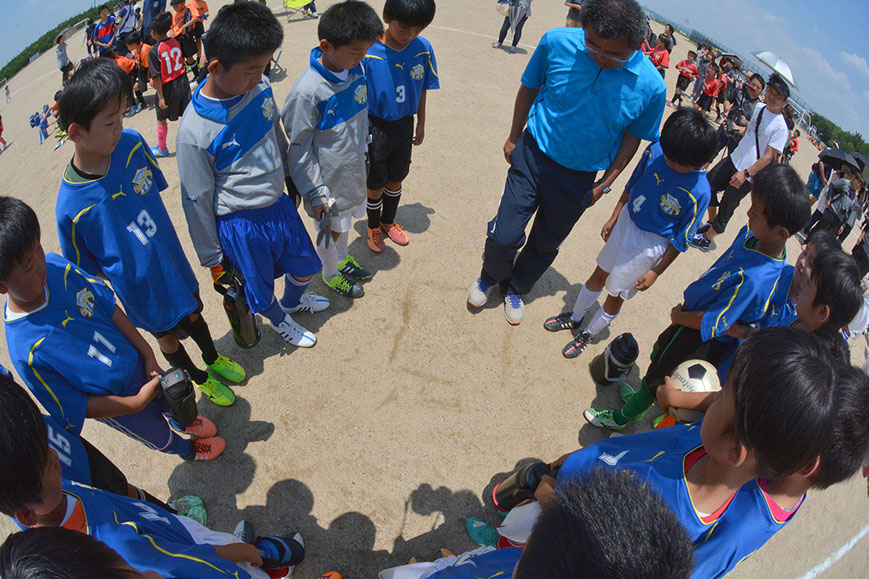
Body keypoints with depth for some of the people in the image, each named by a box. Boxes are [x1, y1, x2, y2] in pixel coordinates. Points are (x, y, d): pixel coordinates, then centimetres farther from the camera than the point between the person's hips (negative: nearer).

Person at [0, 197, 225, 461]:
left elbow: (109, 306, -9)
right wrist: (137, 402, -25)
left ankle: (184, 422, 69)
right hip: (115, 400, -4)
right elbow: (75, 408, -25)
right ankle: (187, 449, 62)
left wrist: (148, 355, -10)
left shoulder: (55, 266, -22)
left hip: (134, 361, 4)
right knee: (159, 435, 27)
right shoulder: (27, 354, -37)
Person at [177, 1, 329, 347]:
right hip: (240, 224, -5)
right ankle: (280, 322, 50)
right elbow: (197, 201, -14)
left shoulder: (260, 87, -9)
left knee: (305, 266, 23)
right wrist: (213, 259, -5)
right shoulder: (194, 131, -24)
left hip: (279, 204, 6)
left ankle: (294, 301, 58)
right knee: (260, 291, 15)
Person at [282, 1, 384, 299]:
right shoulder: (307, 91, -27)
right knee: (331, 230, 15)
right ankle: (331, 274, 43)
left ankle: (343, 258, 54)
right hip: (329, 180, -6)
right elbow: (299, 149, -19)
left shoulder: (357, 69, -7)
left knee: (346, 221, 27)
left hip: (354, 171, 6)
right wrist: (316, 194, -17)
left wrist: (366, 147, 19)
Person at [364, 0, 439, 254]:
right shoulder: (367, 51, -22)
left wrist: (421, 124, 12)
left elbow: (422, 90, 5)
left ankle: (388, 221, 44)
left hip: (404, 126, 4)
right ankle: (373, 226, 36)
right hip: (375, 127, -4)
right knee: (375, 184, 10)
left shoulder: (423, 48, -9)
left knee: (396, 179, 20)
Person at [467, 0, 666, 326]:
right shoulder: (557, 43, -16)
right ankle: (490, 277, 30)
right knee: (505, 234, -5)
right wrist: (514, 138, 8)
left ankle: (515, 288, 43)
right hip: (533, 155, 0)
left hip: (579, 180, 1)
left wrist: (604, 185, 3)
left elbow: (632, 137, 1)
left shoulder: (651, 86, -16)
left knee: (545, 246, 15)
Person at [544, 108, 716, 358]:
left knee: (616, 295, 10)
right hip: (626, 223, 5)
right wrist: (614, 218, 8)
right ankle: (575, 317, 42)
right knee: (599, 275, 20)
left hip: (650, 245, -4)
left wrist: (656, 272, -9)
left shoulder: (699, 192, -25)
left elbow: (680, 241, -15)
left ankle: (587, 335, 32)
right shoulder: (655, 150, -15)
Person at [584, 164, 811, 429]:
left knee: (658, 374, 12)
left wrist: (679, 317, -11)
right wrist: (689, 301, 5)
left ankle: (621, 417, 37)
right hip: (695, 310, 8)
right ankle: (643, 397, 55)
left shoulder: (755, 279, -39)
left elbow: (712, 324, -29)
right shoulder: (752, 233, -15)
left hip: (704, 340, -8)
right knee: (660, 351, 28)